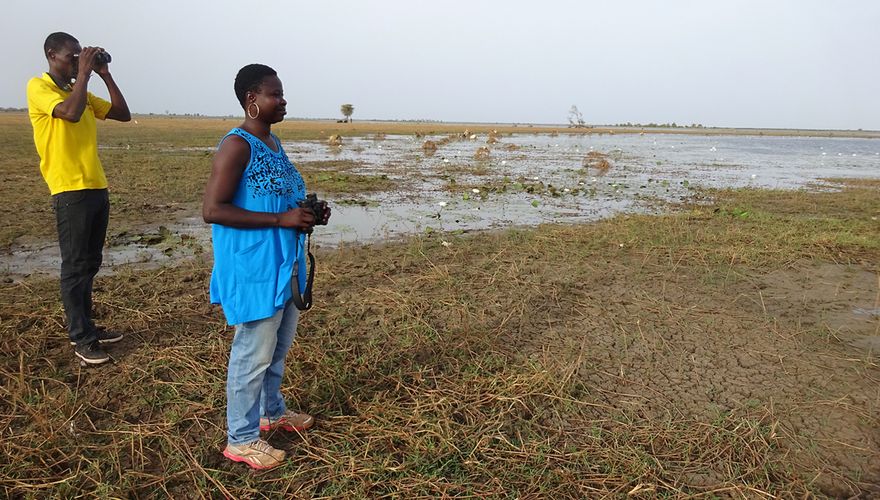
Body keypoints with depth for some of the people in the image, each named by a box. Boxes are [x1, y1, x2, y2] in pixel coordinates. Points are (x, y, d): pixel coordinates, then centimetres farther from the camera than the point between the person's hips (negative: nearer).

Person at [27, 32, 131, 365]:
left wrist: (105, 74, 8)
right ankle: (81, 339, 4)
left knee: (90, 264, 13)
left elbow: (123, 114, 14)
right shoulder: (38, 87, -5)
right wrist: (84, 74, -12)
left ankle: (85, 328, 23)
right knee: (75, 266, -3)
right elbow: (71, 113, -23)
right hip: (70, 191, -8)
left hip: (97, 188, 8)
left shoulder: (82, 93, 17)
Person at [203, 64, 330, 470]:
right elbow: (212, 210, -21)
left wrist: (308, 213, 3)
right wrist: (282, 219, -24)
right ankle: (241, 438, 18)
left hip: (284, 264, 9)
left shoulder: (273, 142, 12)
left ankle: (272, 411, 41)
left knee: (279, 345, 21)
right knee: (254, 352, 1)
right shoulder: (236, 145, -16)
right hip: (254, 268, -9)